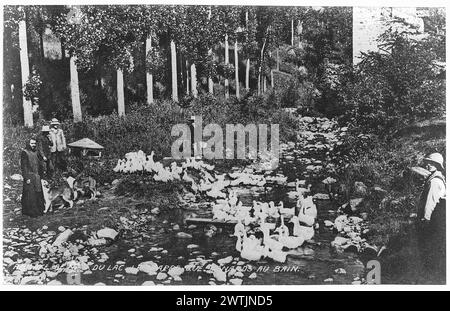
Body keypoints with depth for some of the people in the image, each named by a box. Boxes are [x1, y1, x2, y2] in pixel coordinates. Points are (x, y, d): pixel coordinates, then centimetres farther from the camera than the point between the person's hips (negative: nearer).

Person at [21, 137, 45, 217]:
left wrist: (40, 175, 14)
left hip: (37, 177, 7)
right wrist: (26, 178, -18)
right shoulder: (24, 152, -8)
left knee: (38, 194, 9)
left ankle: (38, 210, 16)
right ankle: (30, 212, 2)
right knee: (30, 195, -5)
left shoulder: (35, 152, 14)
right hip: (29, 176, -7)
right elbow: (23, 166, -12)